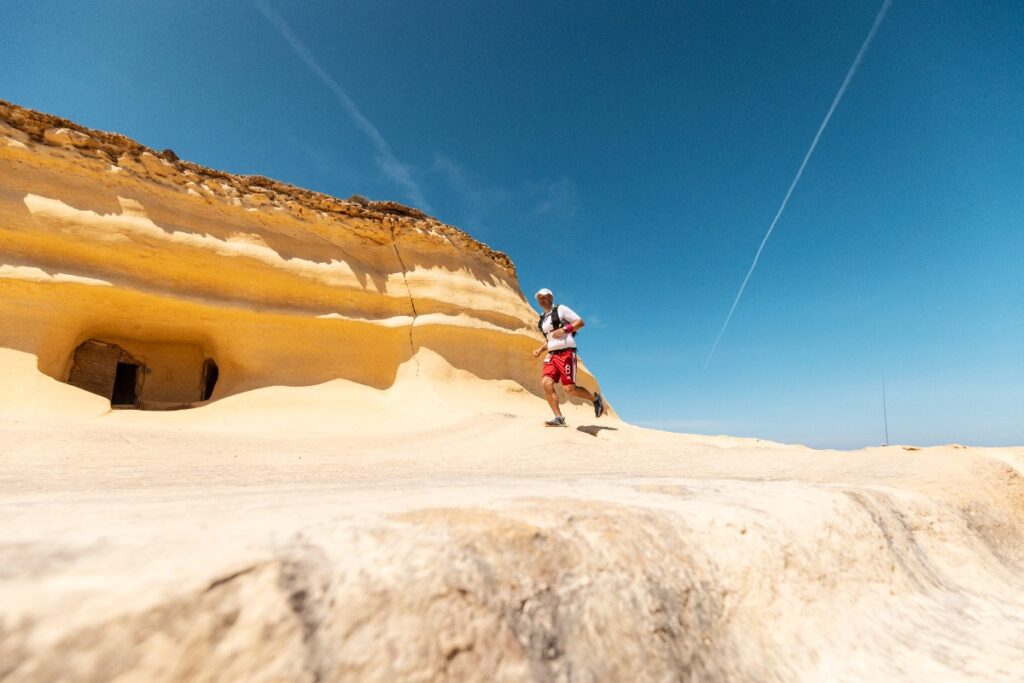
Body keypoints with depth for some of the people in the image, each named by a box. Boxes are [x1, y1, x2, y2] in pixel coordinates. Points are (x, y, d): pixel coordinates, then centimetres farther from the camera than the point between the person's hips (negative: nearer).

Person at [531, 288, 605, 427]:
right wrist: (540, 349, 13)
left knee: (569, 388, -12)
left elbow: (580, 322, -4)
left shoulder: (560, 309, 1)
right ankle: (559, 418, -11)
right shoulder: (543, 319, 20)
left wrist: (564, 329, -17)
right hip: (552, 355, 7)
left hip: (566, 353, -7)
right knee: (546, 383, -15)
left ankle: (595, 398, 16)